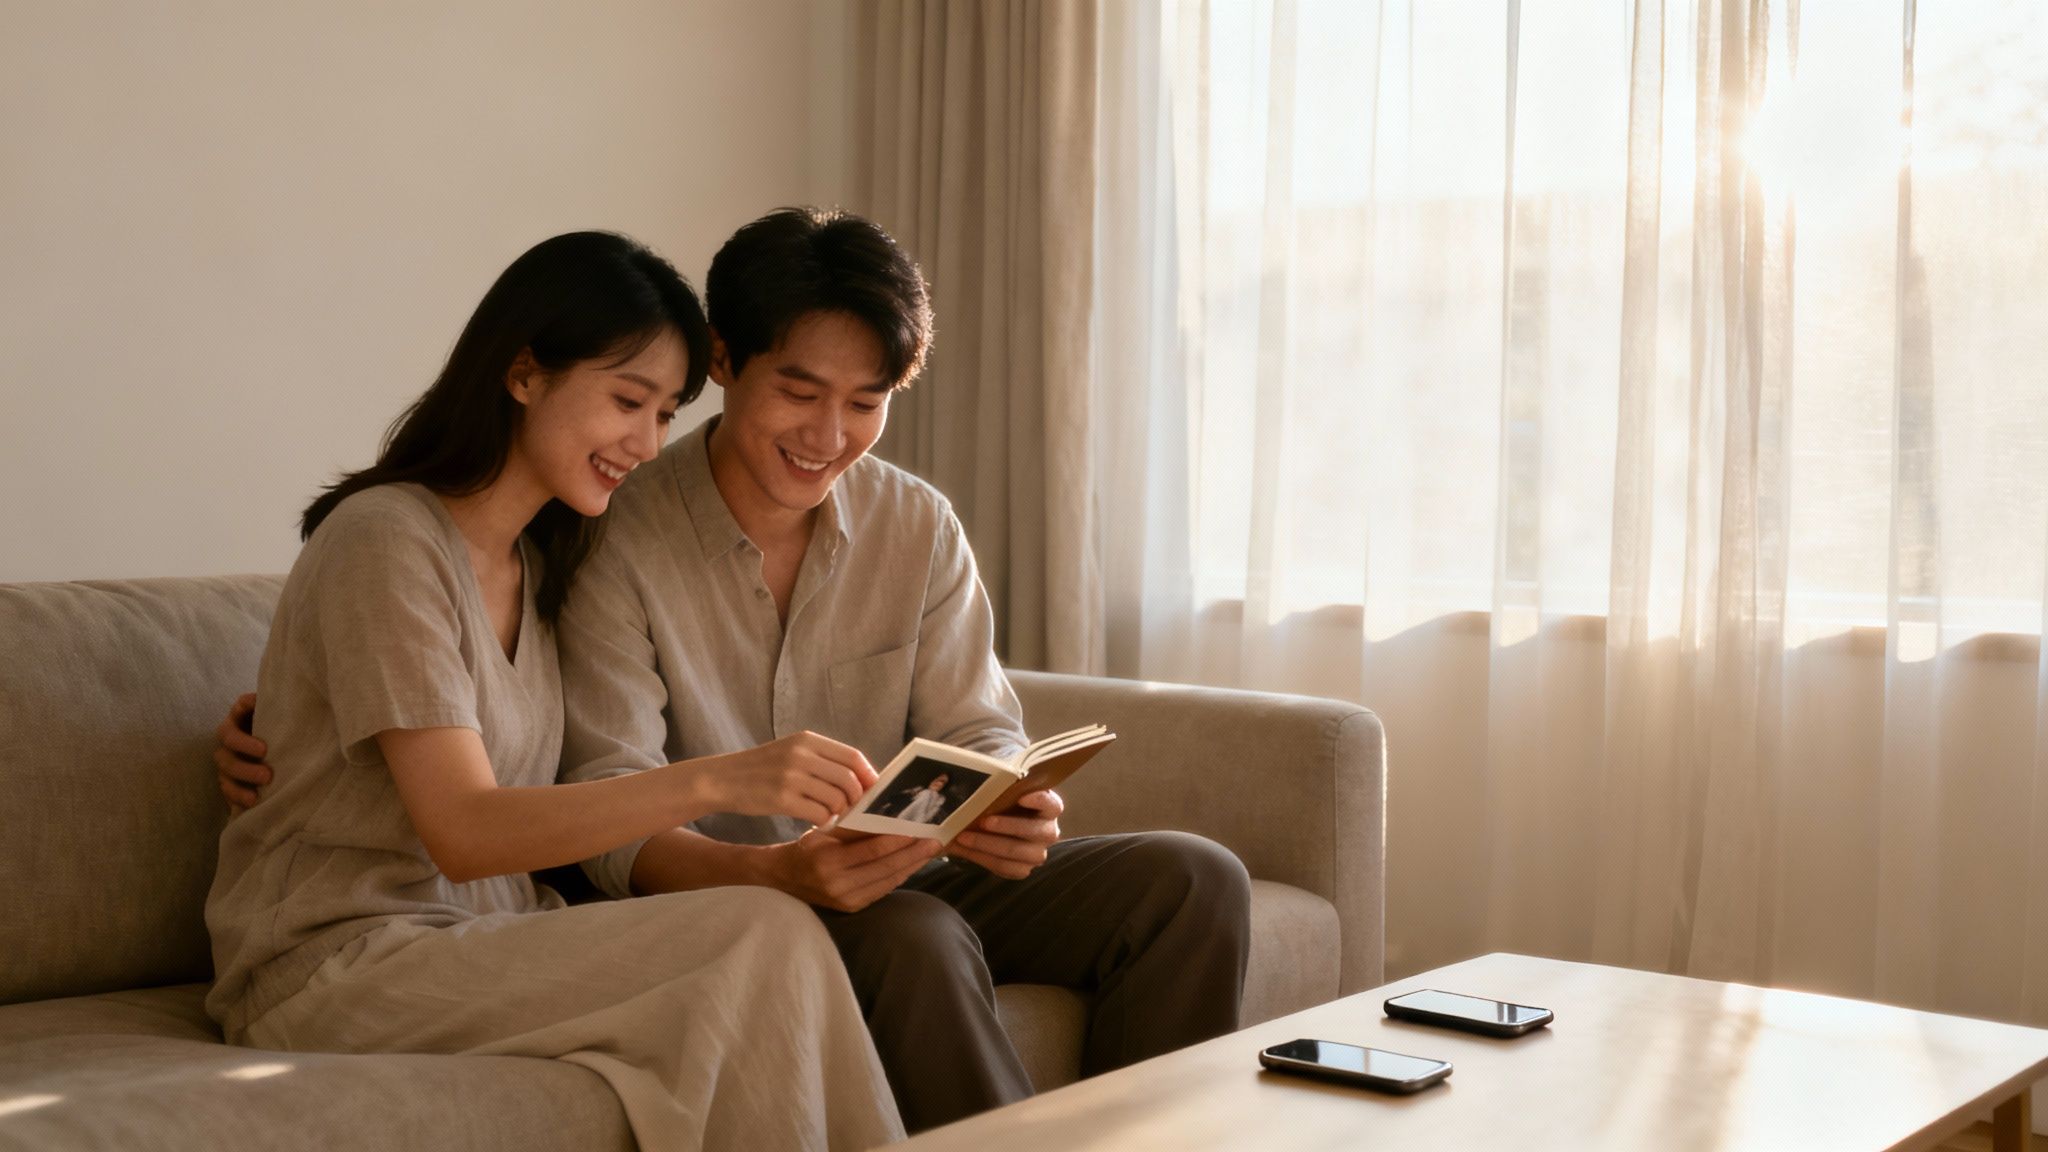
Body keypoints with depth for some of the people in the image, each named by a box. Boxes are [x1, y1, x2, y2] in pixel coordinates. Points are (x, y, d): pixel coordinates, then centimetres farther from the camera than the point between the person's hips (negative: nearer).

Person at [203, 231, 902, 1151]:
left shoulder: (539, 562, 15)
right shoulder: (385, 540, -12)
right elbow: (462, 832, -20)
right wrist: (714, 782, -31)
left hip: (482, 951, 7)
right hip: (335, 972, -7)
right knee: (765, 940, -24)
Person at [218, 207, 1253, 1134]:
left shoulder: (919, 528, 3)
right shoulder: (617, 541, -12)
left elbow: (977, 733, 1)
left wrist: (1010, 810, -24)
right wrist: (775, 873, -36)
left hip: (898, 879, 5)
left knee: (1194, 880, -12)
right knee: (917, 938, -35)